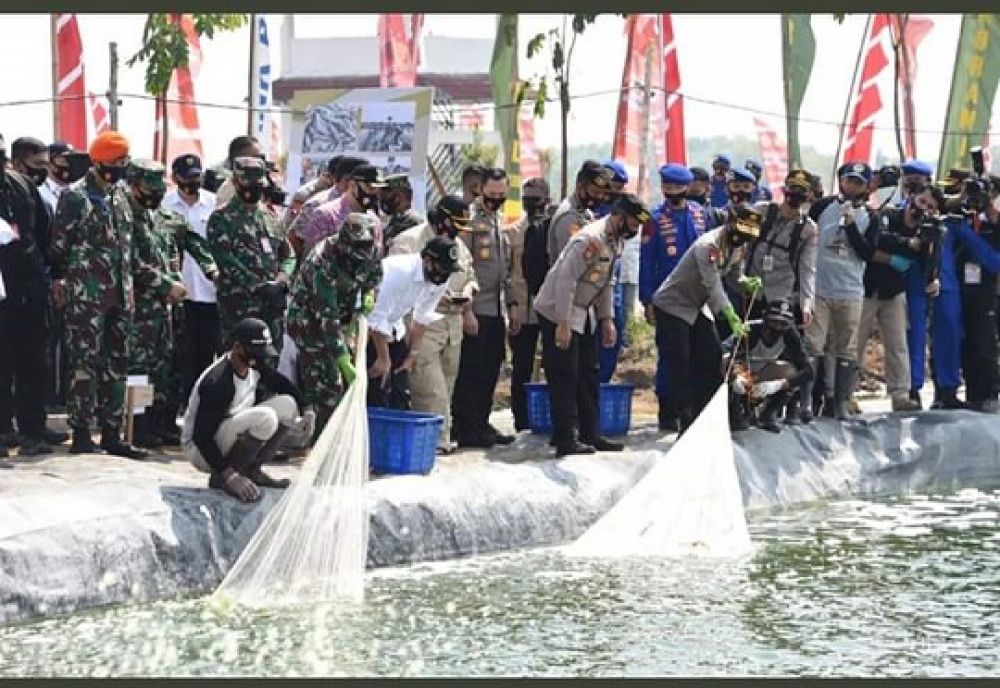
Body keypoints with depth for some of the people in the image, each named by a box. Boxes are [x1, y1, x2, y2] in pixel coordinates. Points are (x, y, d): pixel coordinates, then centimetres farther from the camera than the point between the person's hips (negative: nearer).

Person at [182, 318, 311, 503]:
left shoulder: (254, 367, -3)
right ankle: (222, 479, -17)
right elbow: (201, 436, -30)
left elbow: (284, 385, 14)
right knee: (265, 418, -31)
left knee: (287, 405, -2)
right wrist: (229, 475, -34)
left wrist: (302, 416, -5)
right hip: (200, 451, -9)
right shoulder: (217, 381, -28)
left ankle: (250, 470, 2)